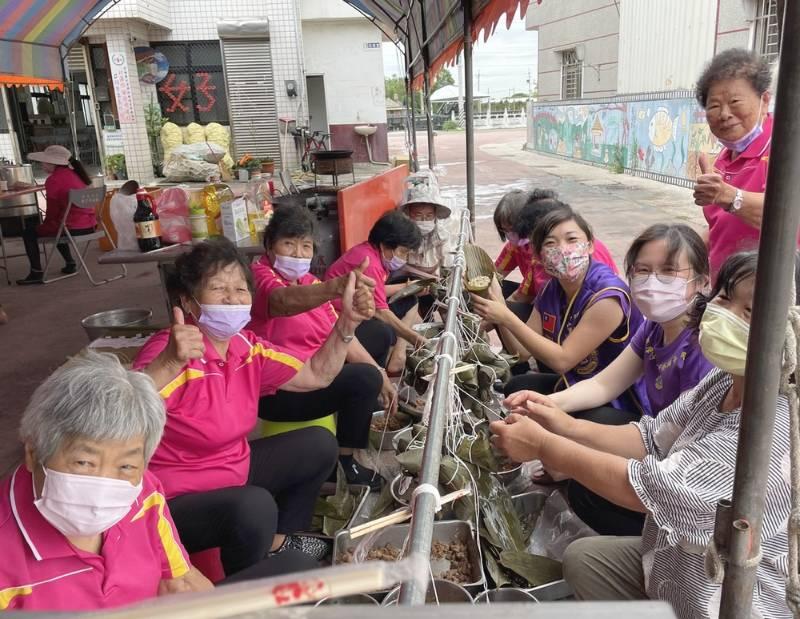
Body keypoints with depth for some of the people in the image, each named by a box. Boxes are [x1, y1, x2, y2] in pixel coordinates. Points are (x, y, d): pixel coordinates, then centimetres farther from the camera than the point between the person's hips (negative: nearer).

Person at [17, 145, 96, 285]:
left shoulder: (54, 179, -12)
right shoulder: (75, 173, 12)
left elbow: (52, 210, -7)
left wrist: (46, 223, 12)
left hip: (73, 227, -8)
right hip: (89, 226, 8)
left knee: (29, 233, 9)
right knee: (58, 226, 37)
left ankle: (37, 273, 6)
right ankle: (70, 264, 36)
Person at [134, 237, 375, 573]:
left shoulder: (248, 348, -4)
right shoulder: (167, 353, -26)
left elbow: (316, 375, 2)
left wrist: (346, 322, -10)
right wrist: (169, 363, -59)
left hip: (234, 469, 8)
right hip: (177, 499, -8)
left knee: (318, 444, 10)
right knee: (255, 506, -34)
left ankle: (276, 542, 25)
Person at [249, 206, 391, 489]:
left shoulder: (309, 282, 7)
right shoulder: (261, 276, -18)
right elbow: (284, 301, -43)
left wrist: (381, 375, -4)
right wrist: (336, 287, -62)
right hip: (275, 390, -9)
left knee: (378, 333, 22)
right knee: (365, 379, -27)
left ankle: (362, 416, 34)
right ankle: (343, 463, -8)